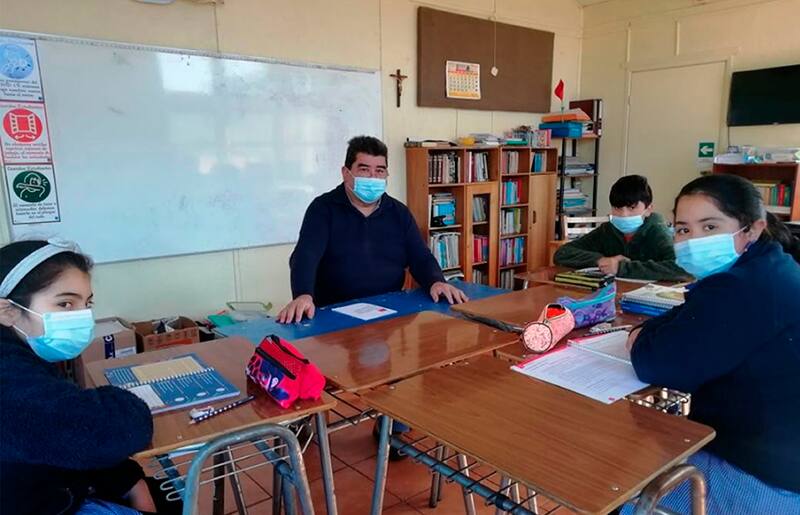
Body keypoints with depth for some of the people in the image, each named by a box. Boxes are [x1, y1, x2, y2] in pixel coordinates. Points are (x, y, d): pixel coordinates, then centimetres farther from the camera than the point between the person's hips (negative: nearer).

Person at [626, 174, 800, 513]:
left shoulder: (741, 290, -27)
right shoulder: (770, 271, 6)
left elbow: (654, 364, -26)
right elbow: (681, 325, 12)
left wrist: (641, 339, -5)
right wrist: (648, 334, -8)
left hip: (761, 480, -9)